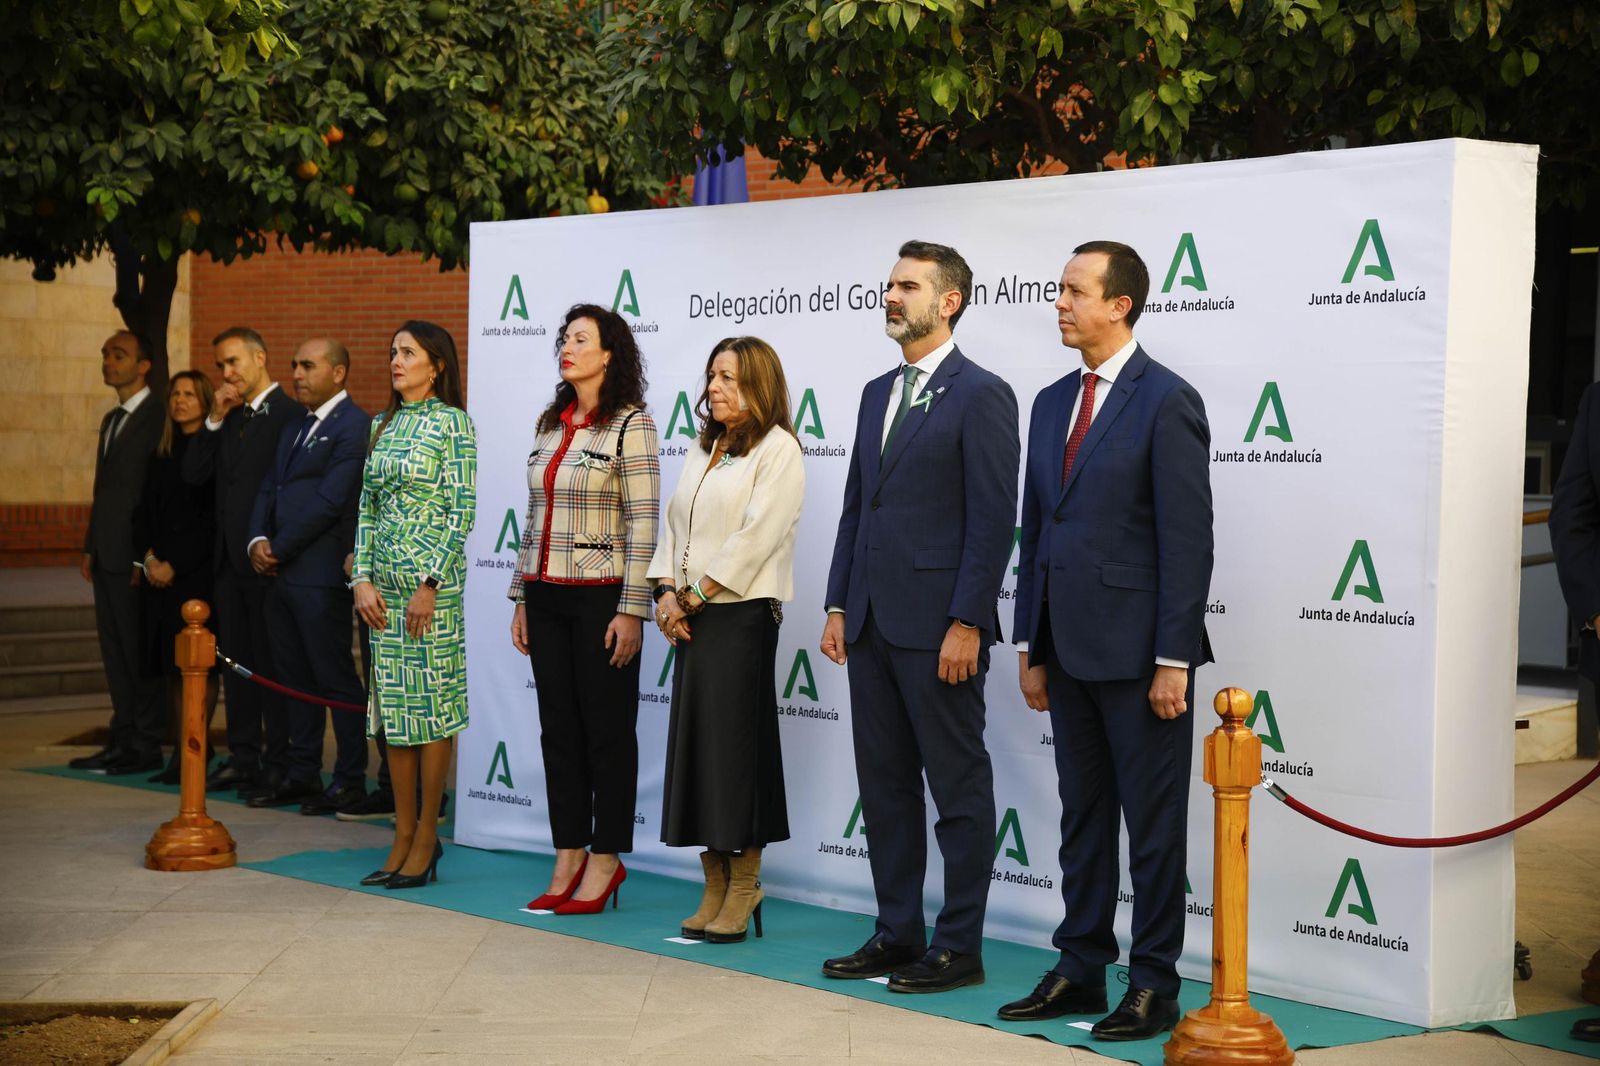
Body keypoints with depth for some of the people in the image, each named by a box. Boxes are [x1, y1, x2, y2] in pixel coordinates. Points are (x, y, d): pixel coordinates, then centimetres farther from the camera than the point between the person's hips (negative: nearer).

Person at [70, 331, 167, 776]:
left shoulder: (158, 417, -10)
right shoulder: (111, 420, 20)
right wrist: (90, 547, 14)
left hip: (136, 555, -9)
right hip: (108, 555, 9)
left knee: (138, 651, -4)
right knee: (114, 649, 10)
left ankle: (147, 746, 2)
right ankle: (124, 738, 15)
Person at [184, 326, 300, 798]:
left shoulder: (289, 413, -10)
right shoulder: (229, 418, 15)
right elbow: (194, 474, 8)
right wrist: (214, 420, -1)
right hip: (229, 556, 8)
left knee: (272, 662, -2)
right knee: (236, 659, 12)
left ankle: (279, 764, 4)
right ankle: (244, 757, 20)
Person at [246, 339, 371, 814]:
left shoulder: (353, 426, -10)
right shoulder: (294, 429, 20)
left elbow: (329, 502, -16)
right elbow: (268, 490, 17)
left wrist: (278, 549, -11)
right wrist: (258, 540, -1)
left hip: (320, 575, -9)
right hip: (280, 576, 9)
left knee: (336, 678, -2)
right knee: (297, 680, 13)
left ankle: (350, 779, 6)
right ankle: (302, 775, 20)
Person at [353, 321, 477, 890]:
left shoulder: (452, 423, -6)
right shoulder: (383, 425, 14)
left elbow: (461, 509, -11)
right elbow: (367, 506, 13)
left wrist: (430, 584, -16)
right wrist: (363, 579, 2)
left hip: (432, 578, -7)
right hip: (385, 581, 7)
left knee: (430, 702, -2)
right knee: (392, 704, 8)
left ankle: (427, 840, 6)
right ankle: (404, 837, 16)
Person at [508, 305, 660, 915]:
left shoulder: (630, 424, -8)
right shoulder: (551, 424, 13)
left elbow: (643, 523, -12)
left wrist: (632, 610, -16)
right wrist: (521, 599, 14)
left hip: (601, 595, -7)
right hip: (546, 595, 7)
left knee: (606, 729, 1)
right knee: (558, 728, 8)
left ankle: (605, 860, 10)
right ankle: (568, 860, 16)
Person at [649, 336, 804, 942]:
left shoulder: (777, 450, -6)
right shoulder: (704, 451, 19)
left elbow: (756, 537, -14)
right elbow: (674, 526, 15)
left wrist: (694, 595, -13)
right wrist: (667, 593, 0)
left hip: (742, 614, -8)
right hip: (692, 616, 8)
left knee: (735, 745, -5)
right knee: (693, 743, 7)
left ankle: (743, 887, 4)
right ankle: (715, 887, 14)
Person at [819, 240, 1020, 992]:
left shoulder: (981, 394, -8)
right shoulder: (878, 393, 16)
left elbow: (993, 520, -13)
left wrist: (966, 624, -17)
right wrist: (838, 607, 12)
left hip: (937, 627, -8)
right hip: (872, 623, 8)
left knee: (958, 789, 2)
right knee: (884, 784, 13)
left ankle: (959, 948, 9)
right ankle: (896, 933, 22)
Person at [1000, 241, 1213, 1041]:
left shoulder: (1166, 401, -9)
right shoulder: (1052, 403, 13)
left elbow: (1188, 538, -13)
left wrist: (1173, 660, -16)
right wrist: (1030, 648, 12)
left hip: (1138, 650, -7)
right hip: (1068, 648, 7)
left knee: (1153, 824, 2)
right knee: (1082, 817, 14)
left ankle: (1154, 984, 11)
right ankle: (1081, 969, 23)